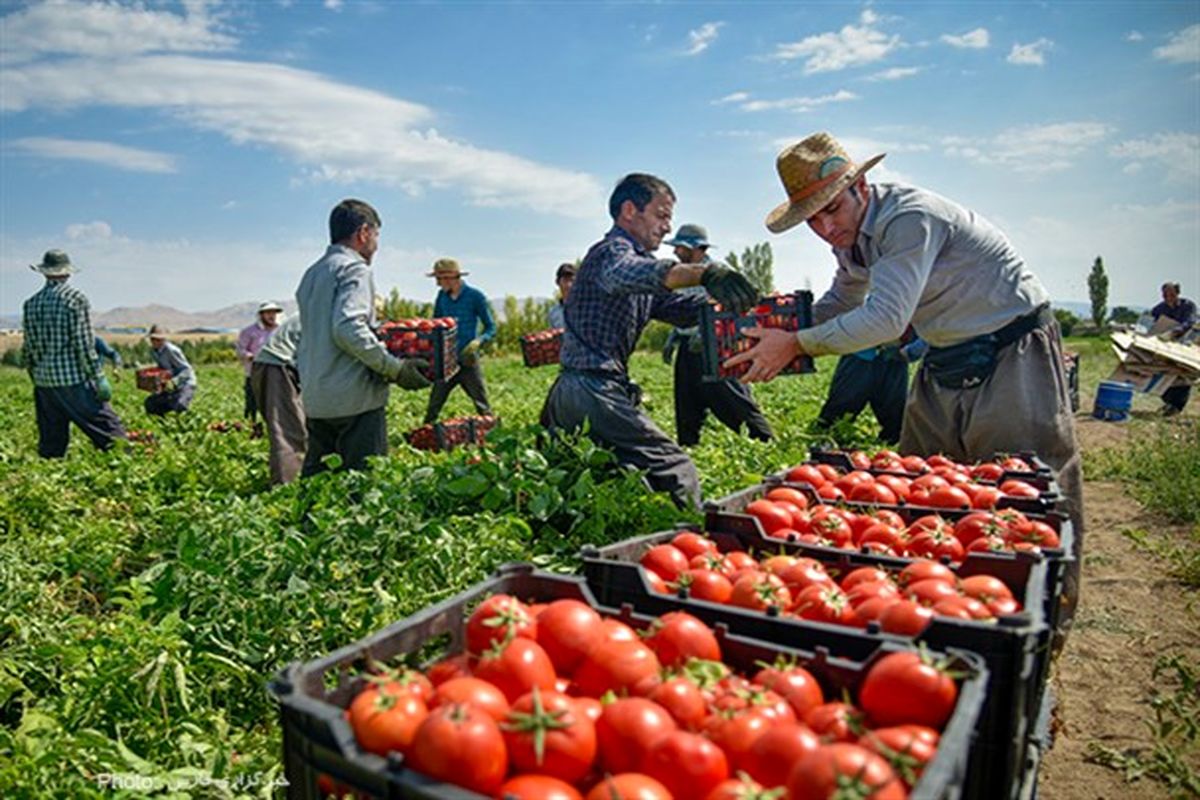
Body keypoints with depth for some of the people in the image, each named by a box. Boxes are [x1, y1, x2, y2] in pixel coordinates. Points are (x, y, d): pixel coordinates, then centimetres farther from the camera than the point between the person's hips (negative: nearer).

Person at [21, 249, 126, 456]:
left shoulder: (30, 304, 10)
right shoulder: (76, 298, -7)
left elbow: (27, 348, 14)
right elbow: (84, 344, -13)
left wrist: (35, 378, 24)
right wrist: (99, 377, -10)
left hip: (44, 381, 6)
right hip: (75, 379, -6)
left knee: (50, 442, 13)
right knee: (106, 426, -5)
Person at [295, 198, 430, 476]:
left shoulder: (311, 274, 19)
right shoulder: (355, 269, -8)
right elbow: (349, 328, -22)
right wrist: (395, 369, -18)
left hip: (314, 400, 9)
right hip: (355, 400, -9)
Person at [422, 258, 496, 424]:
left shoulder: (475, 296, -7)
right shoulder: (442, 296, 5)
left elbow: (491, 327, -4)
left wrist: (478, 342, -23)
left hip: (468, 361, -4)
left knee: (483, 407, 2)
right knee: (433, 407, 8)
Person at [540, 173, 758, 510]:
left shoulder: (632, 257, 24)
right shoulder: (612, 250, -6)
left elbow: (679, 307, 11)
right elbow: (629, 273, -33)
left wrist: (721, 302, -8)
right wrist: (704, 272, -47)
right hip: (593, 390, -11)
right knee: (676, 472, -11)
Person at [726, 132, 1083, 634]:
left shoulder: (910, 216, -23)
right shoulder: (853, 237, 4)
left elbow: (886, 319, -31)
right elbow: (839, 305, 19)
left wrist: (797, 344, -27)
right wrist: (774, 335, 5)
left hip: (1014, 356, -8)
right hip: (946, 366, 9)